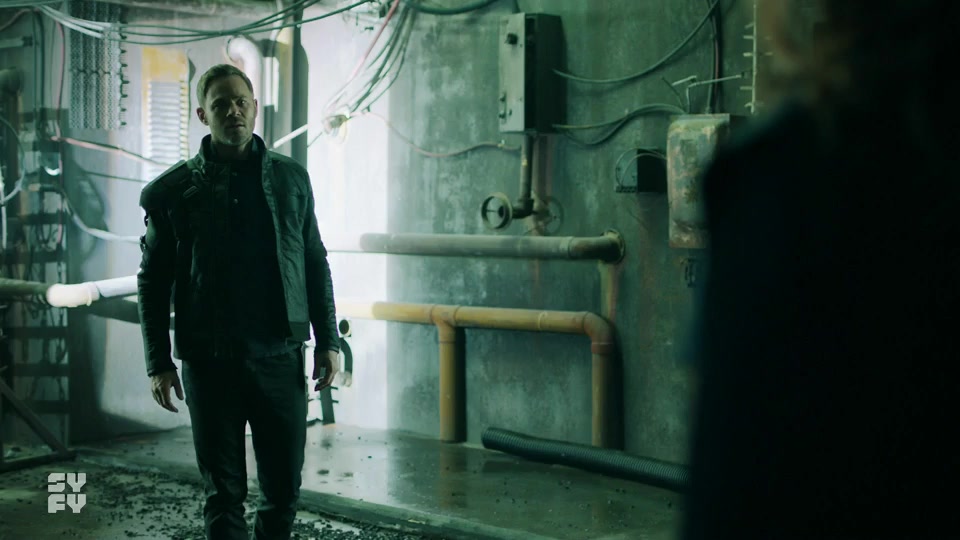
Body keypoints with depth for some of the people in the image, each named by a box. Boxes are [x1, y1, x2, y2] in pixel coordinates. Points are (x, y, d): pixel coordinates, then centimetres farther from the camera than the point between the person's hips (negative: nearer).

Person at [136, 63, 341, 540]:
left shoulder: (290, 179, 7)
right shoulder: (173, 191, 1)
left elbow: (315, 264, 11)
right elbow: (153, 281, 3)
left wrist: (328, 340, 6)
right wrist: (159, 363, -1)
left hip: (280, 356, 2)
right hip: (210, 361, -2)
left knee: (284, 487, 6)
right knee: (223, 492, 5)